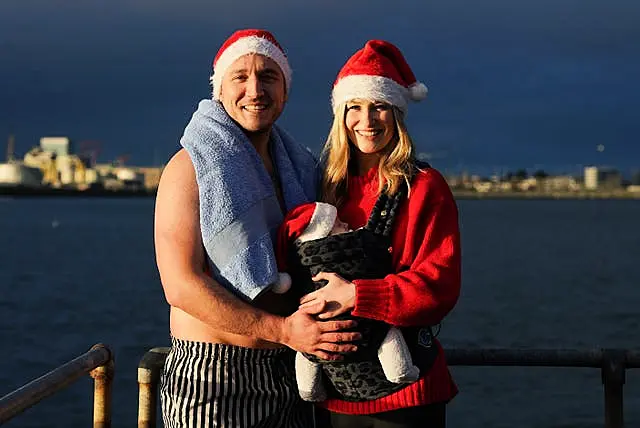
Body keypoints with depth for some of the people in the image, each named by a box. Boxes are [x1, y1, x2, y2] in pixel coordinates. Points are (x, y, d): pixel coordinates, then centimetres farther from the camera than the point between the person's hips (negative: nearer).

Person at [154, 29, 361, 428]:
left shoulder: (300, 167, 11)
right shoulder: (191, 167, -9)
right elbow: (181, 286, -17)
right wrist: (283, 330, -21)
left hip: (288, 375, 6)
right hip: (212, 378, -6)